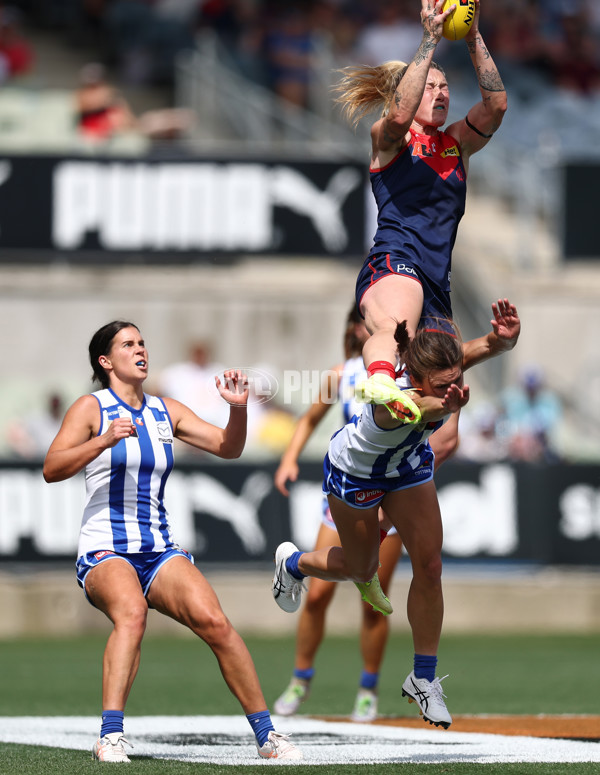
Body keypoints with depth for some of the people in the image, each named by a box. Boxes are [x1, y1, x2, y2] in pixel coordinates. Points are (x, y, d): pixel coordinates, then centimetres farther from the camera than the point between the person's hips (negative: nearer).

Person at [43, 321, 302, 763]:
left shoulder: (166, 411, 16)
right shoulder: (92, 408, 1)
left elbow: (227, 448, 12)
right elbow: (52, 469, -11)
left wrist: (238, 409, -7)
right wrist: (104, 440, -24)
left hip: (160, 552, 4)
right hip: (105, 553, -4)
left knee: (213, 621, -19)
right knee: (131, 613, -36)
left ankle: (266, 734, -10)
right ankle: (111, 737, -41)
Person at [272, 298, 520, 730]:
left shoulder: (447, 366, -33)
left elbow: (495, 344, -47)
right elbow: (421, 406, -72)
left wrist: (505, 336, -71)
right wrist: (443, 406, -95)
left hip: (409, 464, 5)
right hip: (355, 472, -5)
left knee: (429, 566, 0)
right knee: (361, 569, 16)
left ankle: (424, 679, 17)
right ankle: (293, 563, 50)